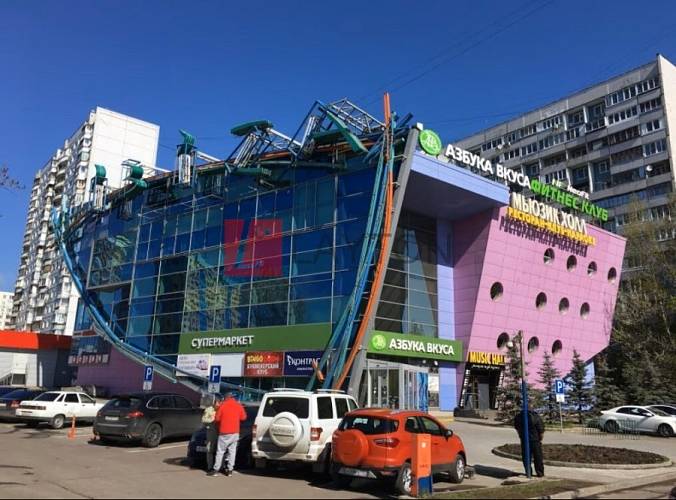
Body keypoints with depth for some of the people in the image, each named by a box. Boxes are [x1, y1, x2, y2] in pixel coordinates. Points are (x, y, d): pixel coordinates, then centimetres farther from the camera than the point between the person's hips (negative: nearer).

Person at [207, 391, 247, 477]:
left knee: (220, 451, 2)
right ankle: (230, 470, 8)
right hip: (235, 432, 3)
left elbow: (217, 419, -3)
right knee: (232, 451, 8)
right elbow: (243, 417, 9)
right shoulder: (239, 406, 2)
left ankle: (215, 470, 3)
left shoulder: (222, 405, -6)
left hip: (224, 433, -3)